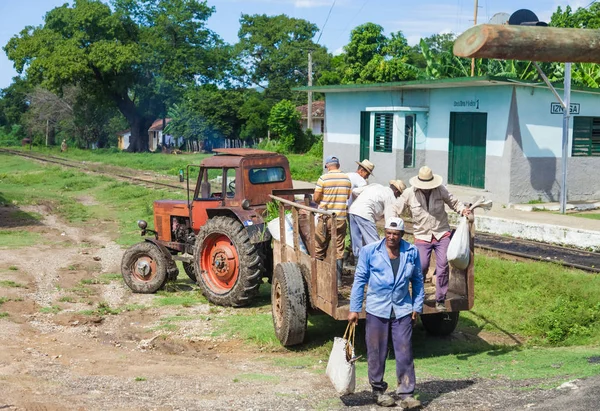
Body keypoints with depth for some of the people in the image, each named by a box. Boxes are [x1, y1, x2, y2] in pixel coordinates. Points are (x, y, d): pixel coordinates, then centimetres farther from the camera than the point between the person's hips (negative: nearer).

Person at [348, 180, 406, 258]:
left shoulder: (376, 186, 25)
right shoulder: (391, 198, 5)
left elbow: (354, 191, 23)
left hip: (352, 209, 8)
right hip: (364, 214, -8)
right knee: (374, 242, -5)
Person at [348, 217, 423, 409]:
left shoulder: (412, 252, 1)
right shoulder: (369, 251, -5)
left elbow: (417, 280, 10)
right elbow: (360, 280, -2)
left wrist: (417, 307, 6)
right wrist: (354, 309, -3)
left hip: (402, 310, 1)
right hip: (377, 310, -1)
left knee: (405, 353, 1)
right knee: (377, 353, 8)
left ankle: (406, 394, 8)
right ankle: (378, 391, 24)